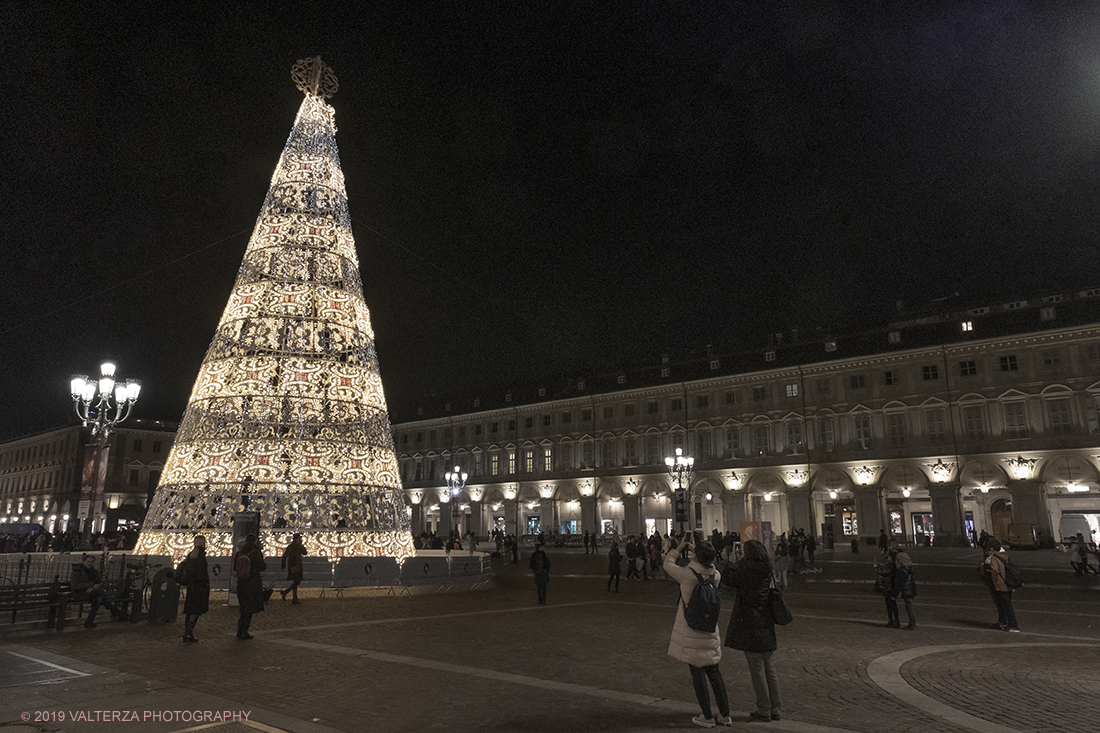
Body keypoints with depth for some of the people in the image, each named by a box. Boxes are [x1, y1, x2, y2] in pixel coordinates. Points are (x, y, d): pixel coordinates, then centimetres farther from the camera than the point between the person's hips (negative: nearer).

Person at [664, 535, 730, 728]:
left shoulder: (687, 574, -21)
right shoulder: (716, 575, -8)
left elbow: (667, 564, -4)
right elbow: (708, 565, 17)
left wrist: (679, 548, 8)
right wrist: (695, 549, 19)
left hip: (691, 632, -5)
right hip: (710, 631, 5)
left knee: (698, 674, 6)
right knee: (714, 672, 16)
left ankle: (707, 717, 13)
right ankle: (725, 715, 21)